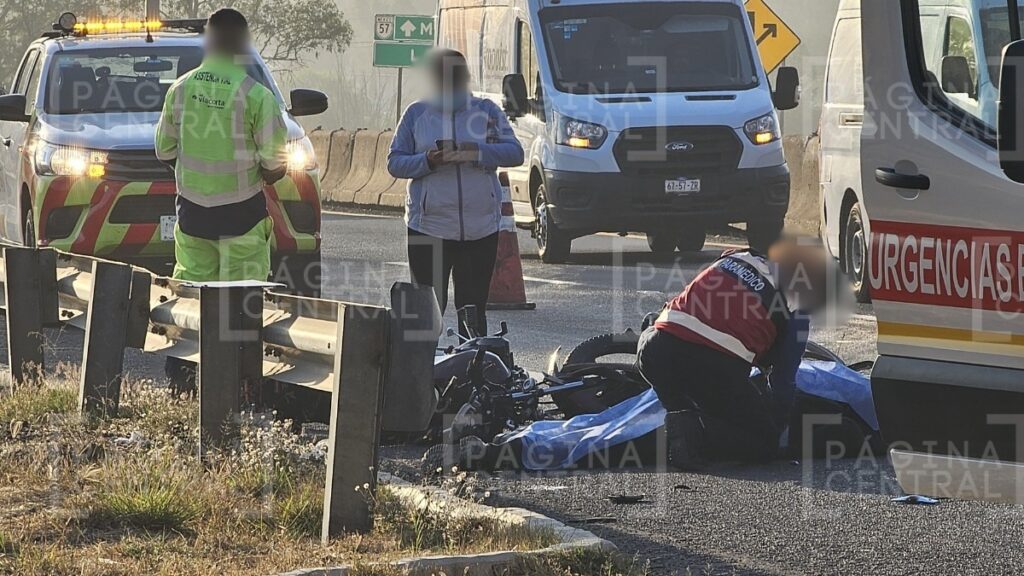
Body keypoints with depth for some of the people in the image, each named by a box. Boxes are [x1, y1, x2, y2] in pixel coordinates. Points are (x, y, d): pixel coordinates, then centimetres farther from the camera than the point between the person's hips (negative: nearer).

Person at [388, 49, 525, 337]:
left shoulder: (487, 111, 8)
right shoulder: (416, 114, 8)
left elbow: (514, 152, -2)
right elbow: (395, 162, 5)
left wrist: (476, 152, -18)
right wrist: (428, 161, -15)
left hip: (481, 230, 1)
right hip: (428, 228, -1)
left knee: (474, 308, 4)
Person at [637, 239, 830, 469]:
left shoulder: (733, 259, 26)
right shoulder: (795, 311, 11)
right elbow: (783, 379, 13)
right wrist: (778, 426, 30)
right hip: (717, 368, -4)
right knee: (763, 443, 14)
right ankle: (697, 433, -14)